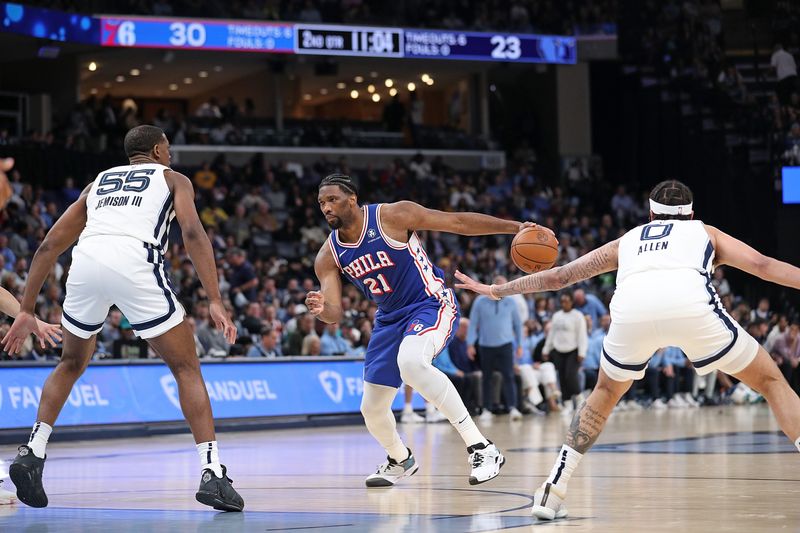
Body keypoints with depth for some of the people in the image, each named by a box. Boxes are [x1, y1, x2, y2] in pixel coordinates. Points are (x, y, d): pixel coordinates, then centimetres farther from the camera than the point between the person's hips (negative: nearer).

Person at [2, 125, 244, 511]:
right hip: (135, 264, -4)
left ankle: (32, 454, 15)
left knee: (71, 364, 28)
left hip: (86, 262, 4)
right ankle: (211, 474, -3)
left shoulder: (97, 183, 35)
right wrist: (215, 302, -1)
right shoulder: (173, 179, 24)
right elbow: (193, 233, 4)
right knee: (186, 369, 9)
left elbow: (49, 246, 29)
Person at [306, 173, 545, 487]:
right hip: (390, 319, 7)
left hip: (431, 305, -7)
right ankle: (400, 461, 43)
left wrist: (515, 227, -16)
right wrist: (321, 310, -33)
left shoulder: (392, 216, -17)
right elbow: (335, 313, -7)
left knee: (410, 362, -38)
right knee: (372, 409, 7)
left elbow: (457, 222, -13)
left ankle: (481, 449, -37)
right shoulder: (329, 256, -4)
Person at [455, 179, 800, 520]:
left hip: (632, 311, 2)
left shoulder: (628, 240, 39)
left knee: (606, 393, 30)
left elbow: (558, 276, 44)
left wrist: (498, 291, 56)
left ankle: (553, 490, 24)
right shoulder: (706, 233, 35)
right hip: (691, 305, -2)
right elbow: (763, 265, 20)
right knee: (771, 381, 14)